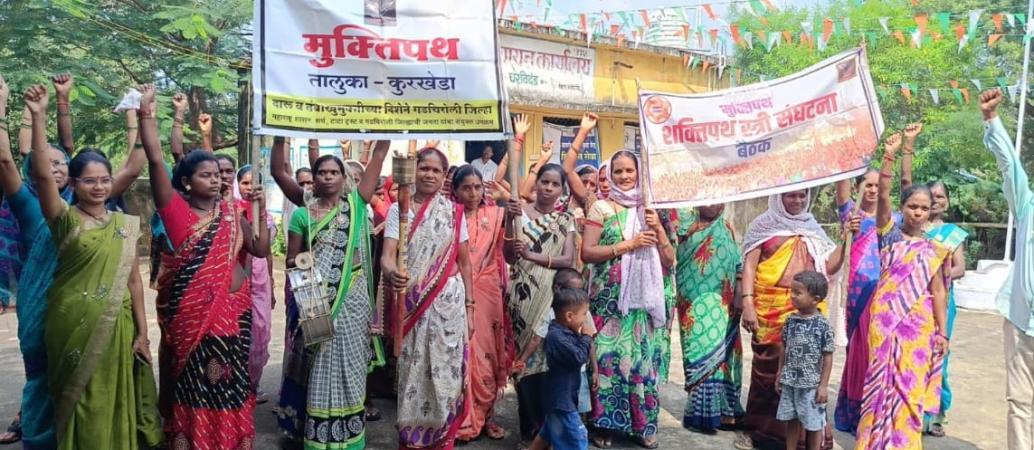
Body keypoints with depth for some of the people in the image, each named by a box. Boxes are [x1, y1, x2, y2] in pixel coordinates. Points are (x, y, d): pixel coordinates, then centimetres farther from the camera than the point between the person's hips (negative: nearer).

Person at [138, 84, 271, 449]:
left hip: (232, 309, 3)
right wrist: (146, 110, -17)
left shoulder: (231, 212, 6)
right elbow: (155, 160, -13)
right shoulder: (176, 208, -4)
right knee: (190, 382, 10)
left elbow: (261, 250, 3)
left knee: (228, 380, 12)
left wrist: (261, 211, -7)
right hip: (190, 312, -3)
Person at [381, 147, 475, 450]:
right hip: (411, 304, 0)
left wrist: (469, 306, 3)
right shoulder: (398, 209, 2)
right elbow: (387, 254, -9)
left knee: (444, 371, 3)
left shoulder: (454, 212, 4)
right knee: (412, 371, 5)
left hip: (449, 301, 0)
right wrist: (390, 271, -32)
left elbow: (464, 262, 6)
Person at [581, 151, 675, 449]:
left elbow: (669, 261, 10)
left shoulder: (650, 209, 13)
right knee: (611, 356, -3)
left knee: (643, 357, 5)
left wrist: (658, 229, -5)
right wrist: (628, 245, -13)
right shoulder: (602, 208, 2)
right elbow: (587, 253, -9)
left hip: (645, 300, 3)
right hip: (610, 299, -3)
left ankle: (642, 424, 18)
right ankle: (606, 424, 9)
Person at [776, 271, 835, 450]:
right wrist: (780, 375, 11)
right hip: (790, 382, 5)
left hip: (812, 384, -5)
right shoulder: (791, 320, 1)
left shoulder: (823, 325, -13)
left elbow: (827, 357, -9)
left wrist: (823, 385, -10)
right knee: (792, 420, 16)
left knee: (813, 424, 7)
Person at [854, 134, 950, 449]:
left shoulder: (934, 250, 8)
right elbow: (883, 195, -9)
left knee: (909, 384, 4)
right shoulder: (890, 233, 4)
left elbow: (938, 292, 6)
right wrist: (889, 156, -19)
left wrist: (942, 332, 2)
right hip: (885, 319, -1)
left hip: (918, 323, 1)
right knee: (883, 381, 3)